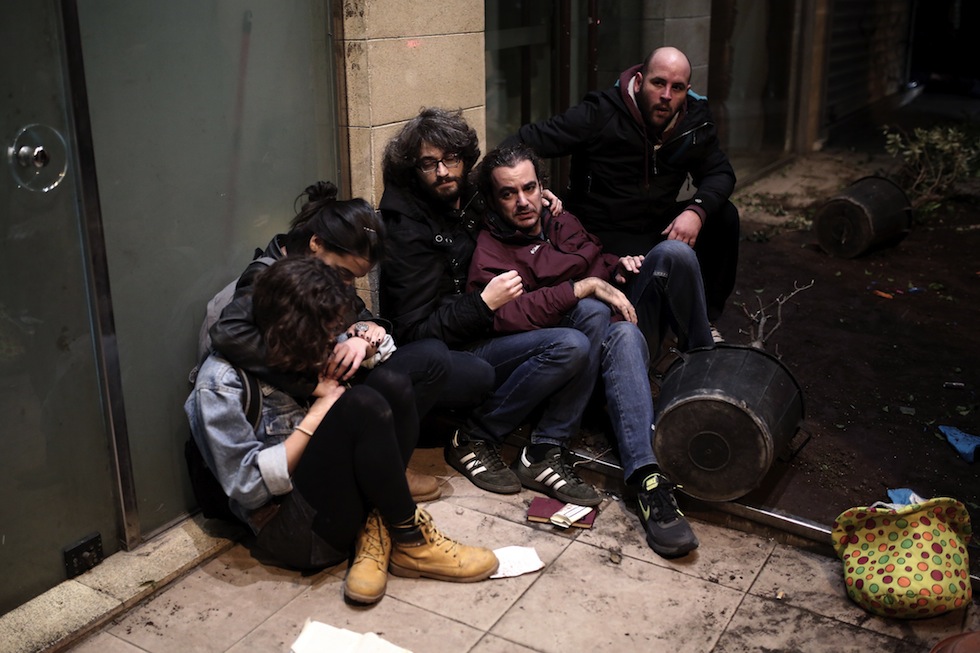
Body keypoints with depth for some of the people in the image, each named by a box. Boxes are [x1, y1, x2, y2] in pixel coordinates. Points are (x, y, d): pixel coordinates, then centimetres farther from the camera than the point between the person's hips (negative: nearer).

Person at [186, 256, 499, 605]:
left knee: (390, 385, -15)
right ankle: (411, 543, -14)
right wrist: (317, 414, -19)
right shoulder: (222, 383, -15)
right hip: (292, 530, -7)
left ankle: (375, 528, -18)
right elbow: (248, 485, -18)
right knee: (362, 405, -29)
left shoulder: (302, 349, 6)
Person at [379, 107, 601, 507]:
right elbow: (416, 332, -18)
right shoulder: (409, 230, -15)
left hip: (479, 335, 8)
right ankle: (474, 440, -10)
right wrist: (485, 304, -23)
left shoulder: (468, 198, 6)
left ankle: (545, 453, -10)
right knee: (570, 346, -23)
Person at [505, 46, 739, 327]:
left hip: (659, 225, 6)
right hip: (604, 231, -6)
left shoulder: (696, 121, -1)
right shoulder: (601, 114, -17)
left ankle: (706, 319, 3)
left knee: (725, 216, -13)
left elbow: (720, 172, 2)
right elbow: (530, 139, -20)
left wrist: (697, 211, -21)